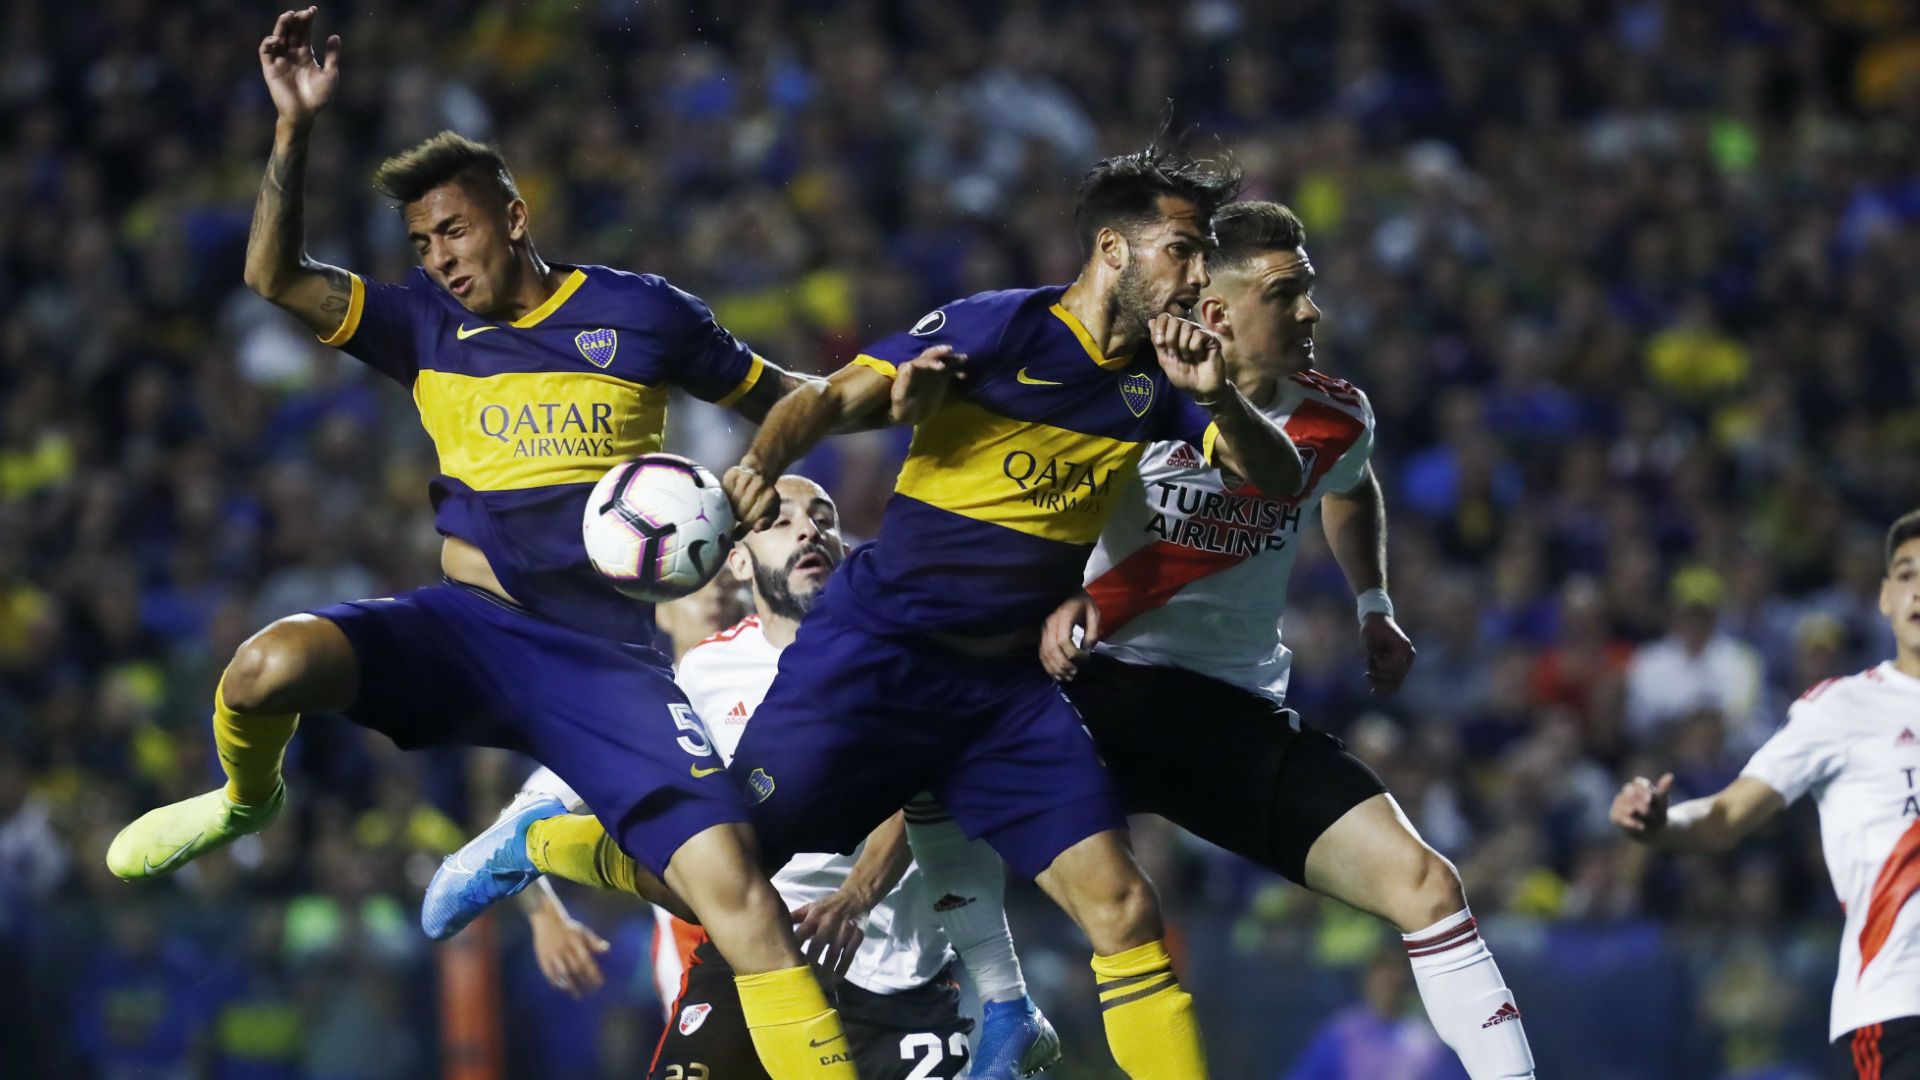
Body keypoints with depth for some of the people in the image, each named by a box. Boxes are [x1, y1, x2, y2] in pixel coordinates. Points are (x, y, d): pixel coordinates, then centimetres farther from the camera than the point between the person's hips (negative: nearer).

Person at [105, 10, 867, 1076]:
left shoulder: (639, 312, 5)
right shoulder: (428, 325, 11)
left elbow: (778, 399, 16)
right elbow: (276, 277, 1)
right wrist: (294, 125, -8)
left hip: (606, 657, -1)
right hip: (469, 626, 2)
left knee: (739, 896, -20)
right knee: (270, 667, -28)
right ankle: (244, 800, 7)